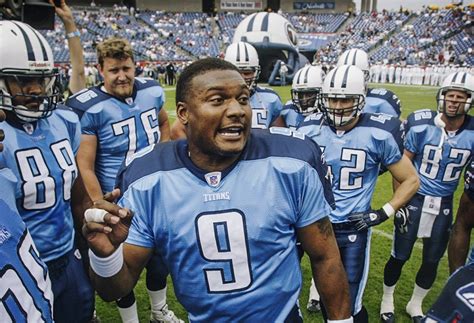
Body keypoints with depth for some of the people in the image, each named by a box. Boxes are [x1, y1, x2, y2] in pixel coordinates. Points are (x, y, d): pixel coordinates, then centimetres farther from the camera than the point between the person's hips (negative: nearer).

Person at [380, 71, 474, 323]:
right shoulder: (421, 127, -13)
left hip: (444, 205, 3)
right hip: (414, 199, -2)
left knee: (432, 261, 13)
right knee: (399, 256, 6)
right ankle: (387, 300, 31)